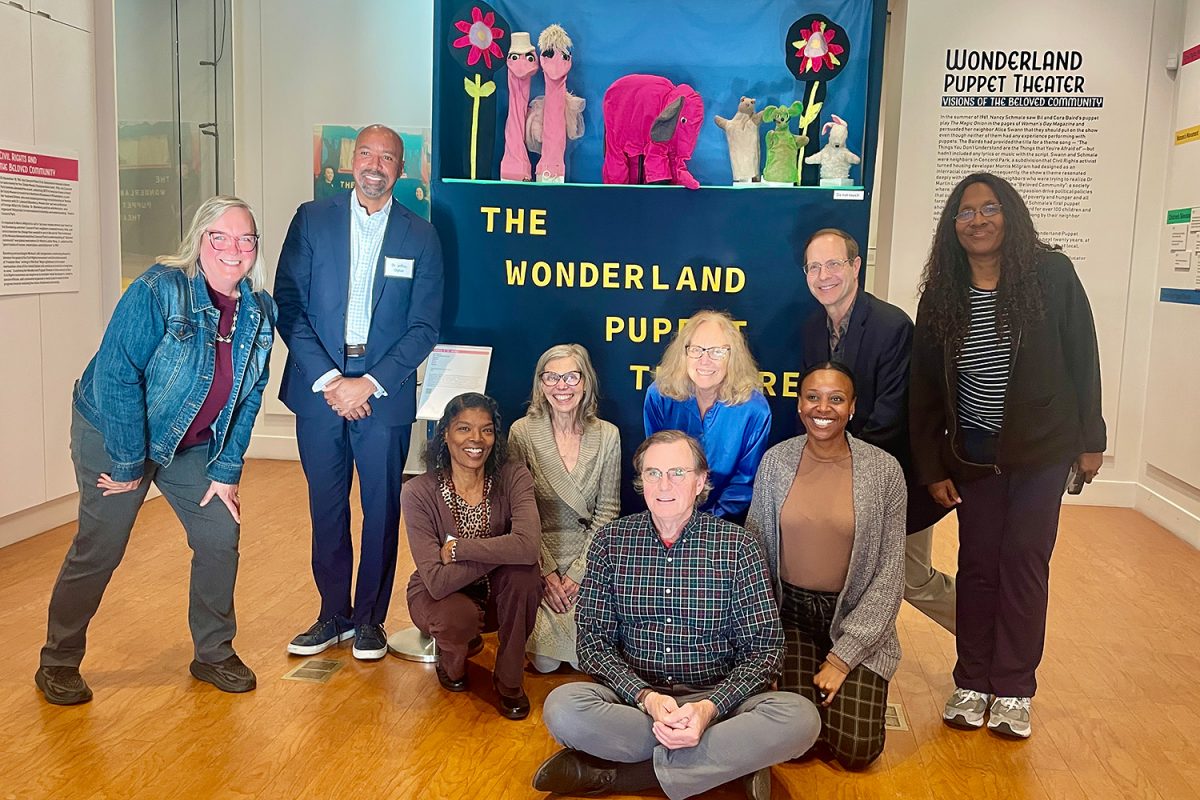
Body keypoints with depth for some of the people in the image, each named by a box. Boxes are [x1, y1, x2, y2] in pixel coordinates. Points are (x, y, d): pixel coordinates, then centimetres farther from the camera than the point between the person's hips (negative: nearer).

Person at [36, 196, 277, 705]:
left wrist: (226, 470, -3)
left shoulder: (259, 311, -6)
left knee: (220, 535, 0)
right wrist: (128, 464, -21)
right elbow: (116, 376, -24)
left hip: (192, 444, 5)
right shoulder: (158, 291, -24)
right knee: (99, 550, 0)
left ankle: (213, 653, 19)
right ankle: (58, 664, 20)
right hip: (114, 435, -5)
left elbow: (247, 396, 0)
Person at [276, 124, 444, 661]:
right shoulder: (312, 219, 4)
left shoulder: (420, 237, 2)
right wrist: (327, 379, -11)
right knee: (326, 508, 10)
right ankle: (334, 614, 26)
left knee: (382, 509, 5)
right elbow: (288, 306, -1)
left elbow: (424, 326, -2)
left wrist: (369, 384, -12)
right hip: (319, 388, 1)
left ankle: (370, 617, 22)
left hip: (384, 392, -1)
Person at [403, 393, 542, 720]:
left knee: (525, 571, -31)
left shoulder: (512, 476, -18)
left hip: (495, 591, 2)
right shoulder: (419, 491, -21)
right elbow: (436, 580, -29)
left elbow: (528, 546, -37)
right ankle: (452, 660, 6)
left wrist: (457, 548, -30)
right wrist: (500, 551, -28)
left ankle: (508, 678, -8)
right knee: (459, 617, -36)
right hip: (440, 595, -1)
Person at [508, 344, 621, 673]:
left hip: (588, 558, 1)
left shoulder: (607, 435, -1)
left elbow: (607, 513, -1)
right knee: (544, 660, -14)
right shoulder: (522, 432, -6)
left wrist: (578, 573, -9)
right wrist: (547, 572, -12)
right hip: (539, 558, -1)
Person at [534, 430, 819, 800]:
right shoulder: (610, 541, 1)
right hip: (633, 697, 0)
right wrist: (645, 696, -19)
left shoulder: (738, 546, -3)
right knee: (562, 707, -30)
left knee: (801, 717, -29)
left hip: (716, 699, 0)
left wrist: (710, 708, -22)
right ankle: (733, 759, -16)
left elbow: (763, 648, -5)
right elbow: (593, 639, -1)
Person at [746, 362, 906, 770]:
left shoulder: (884, 470, -10)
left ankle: (853, 680, 21)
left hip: (855, 616, -1)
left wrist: (843, 656, -12)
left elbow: (890, 571, -8)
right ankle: (796, 671, 19)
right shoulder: (775, 461, -5)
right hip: (790, 610, 1)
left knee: (855, 750, -11)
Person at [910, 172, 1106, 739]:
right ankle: (972, 683, 19)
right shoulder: (940, 296, -1)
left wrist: (1090, 440, -1)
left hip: (1042, 447, -2)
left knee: (1023, 561, 0)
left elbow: (1082, 359, -2)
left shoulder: (1051, 274, -8)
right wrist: (931, 468, -1)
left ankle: (1013, 690, 13)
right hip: (973, 454, 2)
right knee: (977, 563, 6)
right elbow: (925, 388, 1)